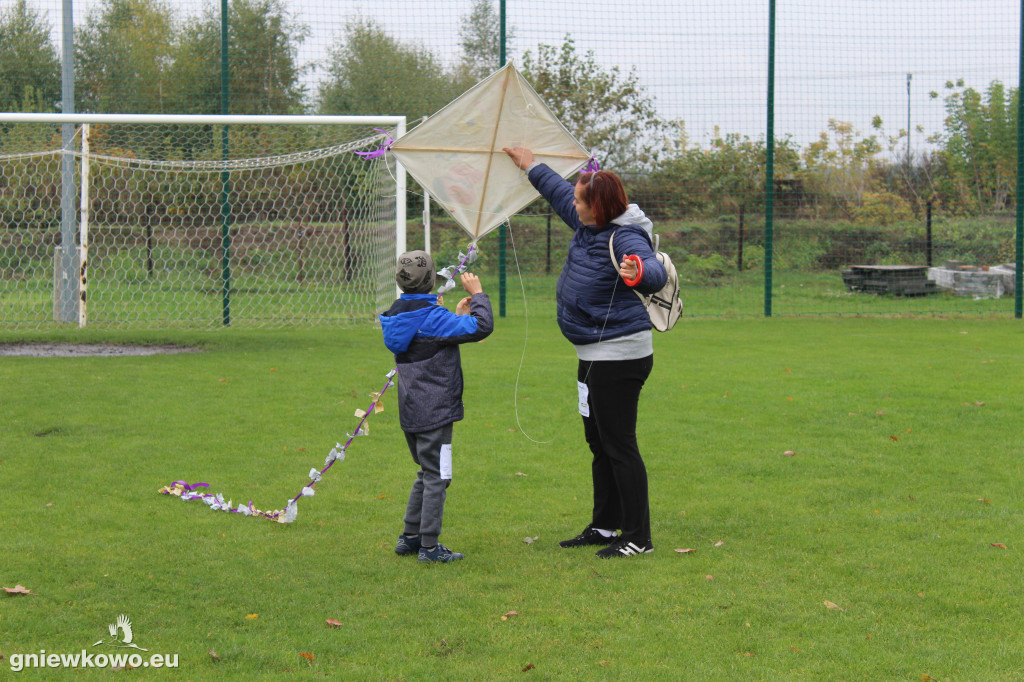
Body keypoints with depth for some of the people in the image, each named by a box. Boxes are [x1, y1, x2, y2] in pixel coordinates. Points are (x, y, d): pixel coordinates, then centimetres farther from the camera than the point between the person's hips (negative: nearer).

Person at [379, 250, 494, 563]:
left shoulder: (397, 316, 9)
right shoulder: (432, 317, -16)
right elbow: (482, 327, -22)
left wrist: (457, 315, 23)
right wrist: (477, 294, -8)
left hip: (411, 413, 9)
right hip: (434, 411, -9)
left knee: (427, 473, 20)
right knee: (436, 477, -2)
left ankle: (410, 537, 23)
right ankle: (429, 546, 0)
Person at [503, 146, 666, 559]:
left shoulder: (627, 239, -22)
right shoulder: (588, 225, 7)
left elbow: (655, 273, -39)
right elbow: (560, 194, 26)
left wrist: (639, 273, -62)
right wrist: (531, 167, 37)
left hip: (619, 357, -10)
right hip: (595, 355, 10)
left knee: (619, 445, -7)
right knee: (599, 444, 17)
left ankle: (638, 537, -1)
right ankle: (605, 526, 28)